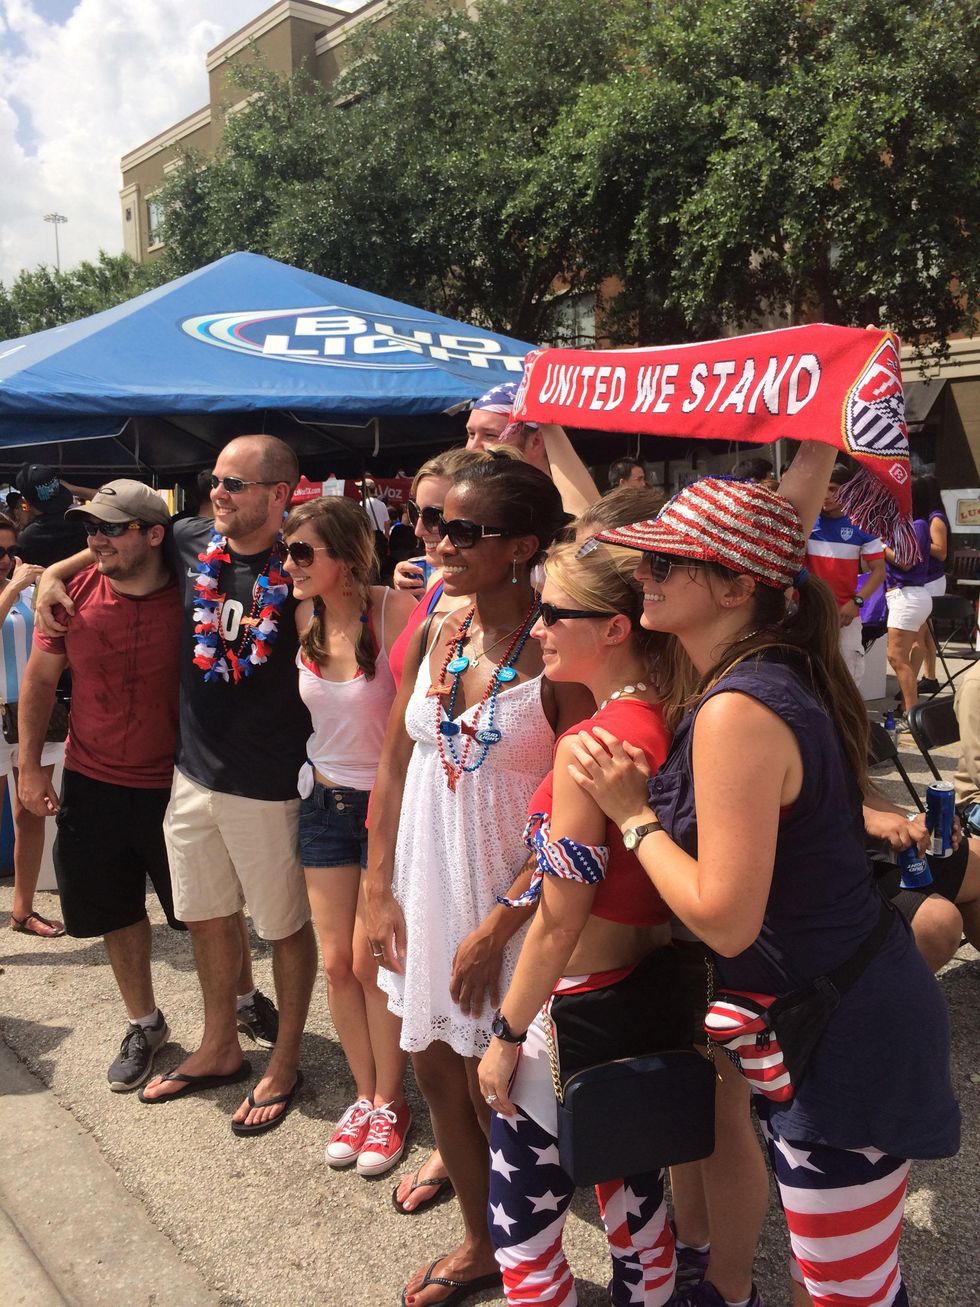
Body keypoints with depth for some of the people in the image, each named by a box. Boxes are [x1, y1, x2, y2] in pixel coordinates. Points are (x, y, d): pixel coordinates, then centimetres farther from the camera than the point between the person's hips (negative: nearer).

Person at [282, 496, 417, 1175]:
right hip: (325, 801, 5)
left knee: (371, 960, 3)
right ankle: (366, 1094, 30)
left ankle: (391, 1101, 24)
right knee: (337, 962, 10)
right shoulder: (304, 619, -3)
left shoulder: (395, 611, -20)